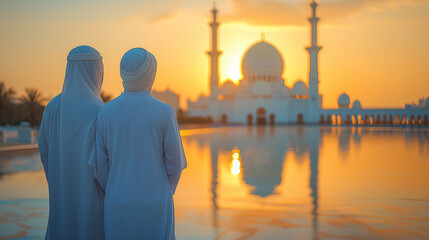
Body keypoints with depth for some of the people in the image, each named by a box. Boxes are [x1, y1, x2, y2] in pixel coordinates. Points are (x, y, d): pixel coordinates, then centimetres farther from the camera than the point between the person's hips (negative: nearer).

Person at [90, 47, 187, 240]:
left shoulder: (105, 112, -3)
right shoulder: (164, 113, -11)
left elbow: (100, 165, 1)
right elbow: (175, 164, -6)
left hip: (118, 208, 3)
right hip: (154, 208, -3)